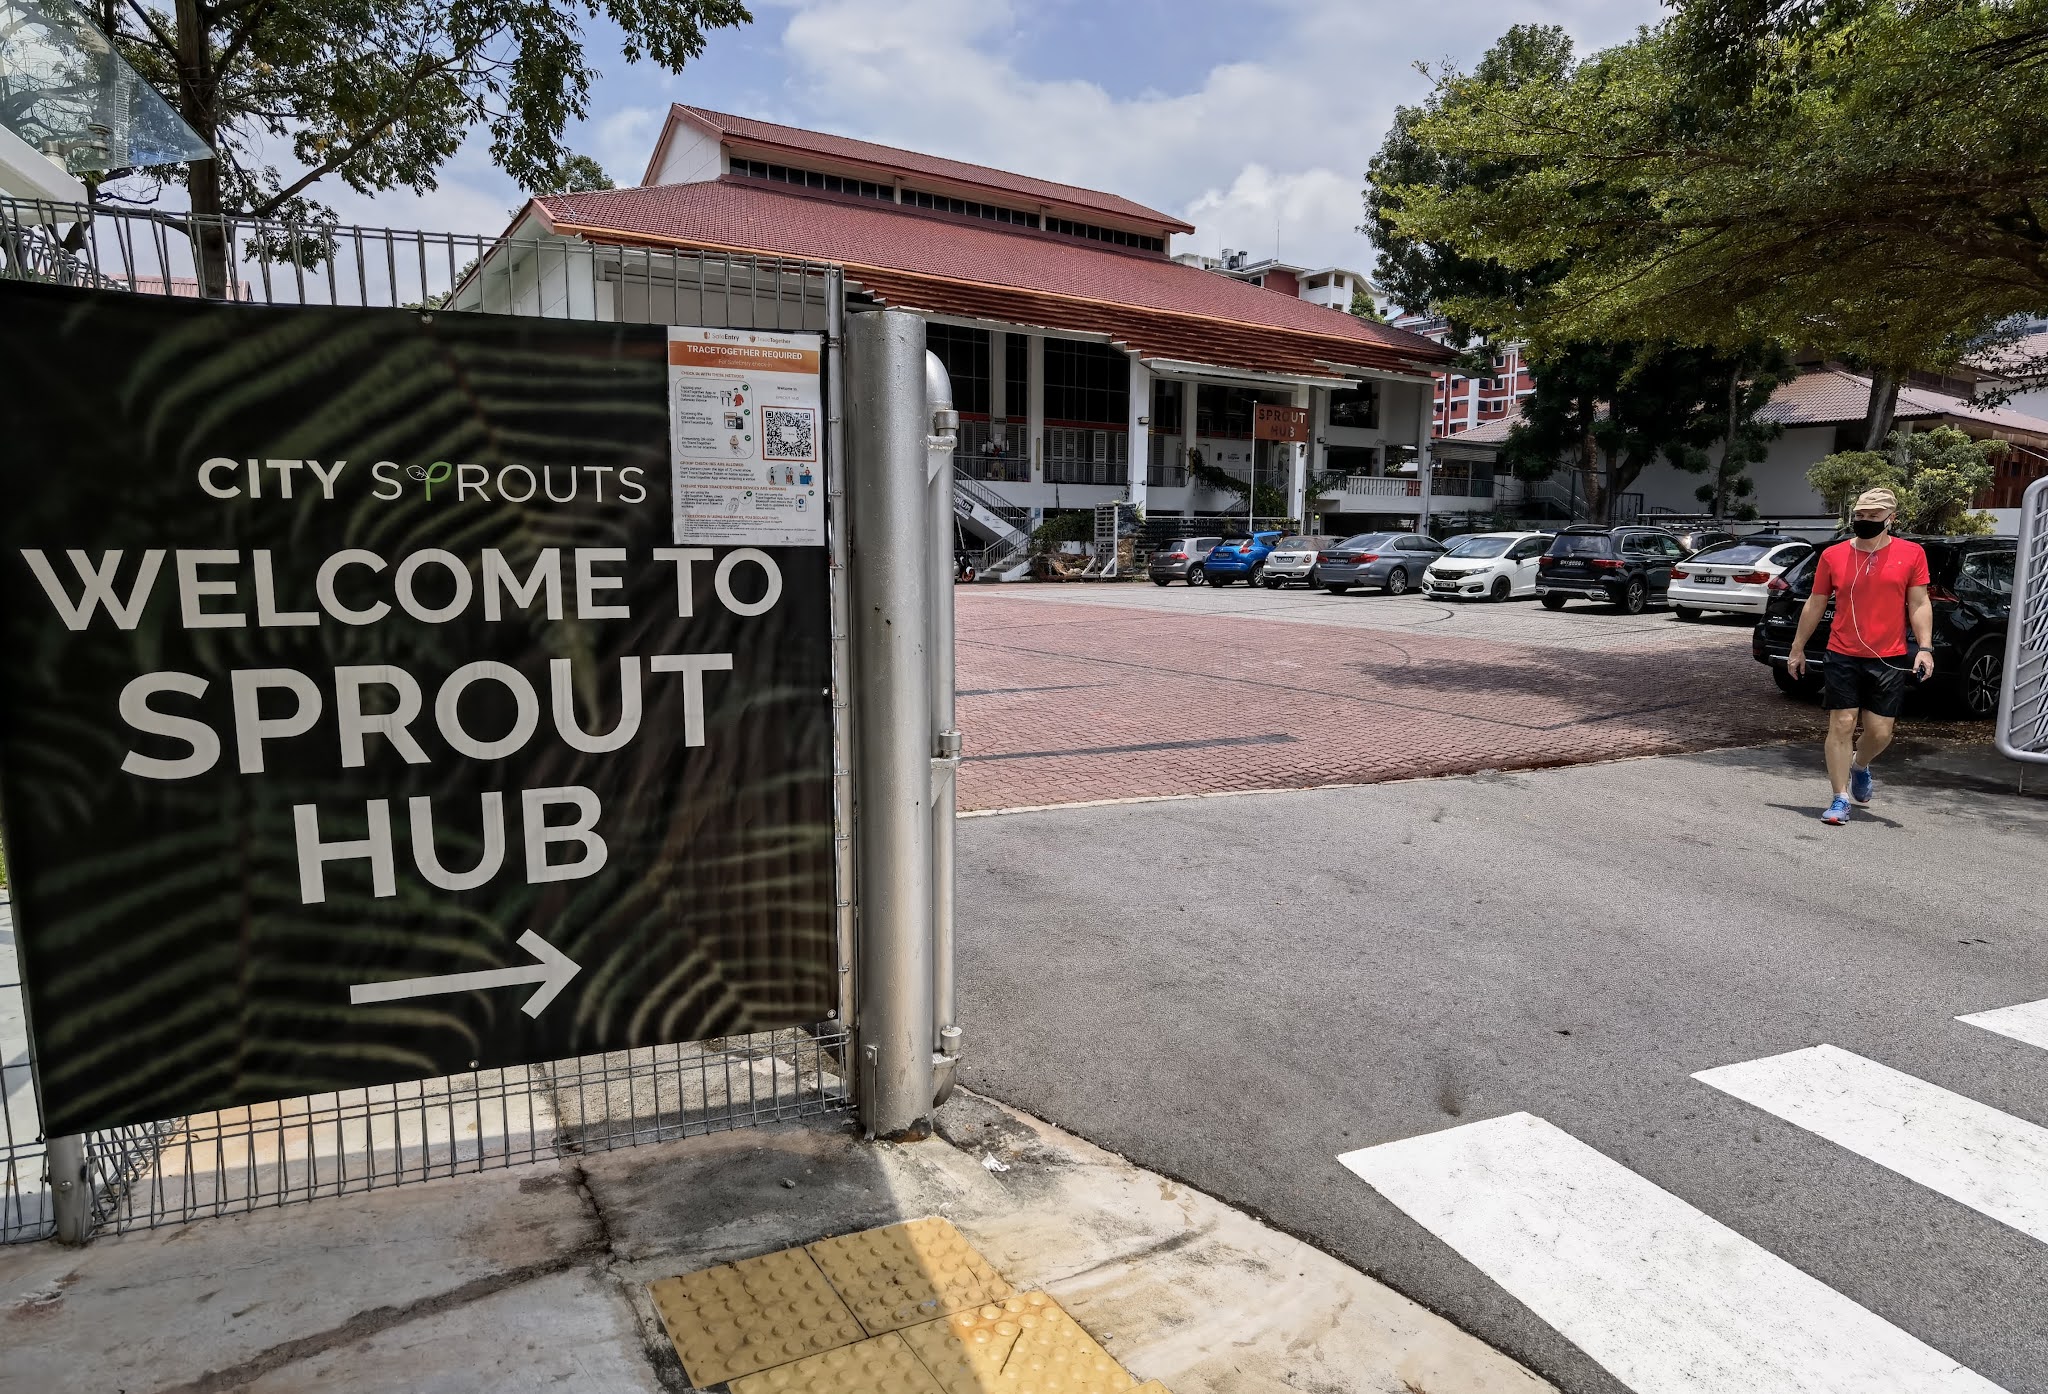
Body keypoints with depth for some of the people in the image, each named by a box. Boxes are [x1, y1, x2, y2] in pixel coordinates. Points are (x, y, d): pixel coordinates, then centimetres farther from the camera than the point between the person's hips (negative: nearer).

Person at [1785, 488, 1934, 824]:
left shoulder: (1911, 554, 2)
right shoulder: (1833, 556, 3)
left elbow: (1919, 604, 2)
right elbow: (1815, 605, 10)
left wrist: (1924, 647, -9)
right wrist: (1797, 649, 11)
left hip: (1889, 660, 0)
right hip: (1843, 657, 0)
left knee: (1880, 732, 2)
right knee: (1841, 725, -3)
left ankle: (1860, 767, 36)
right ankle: (1841, 799, 4)